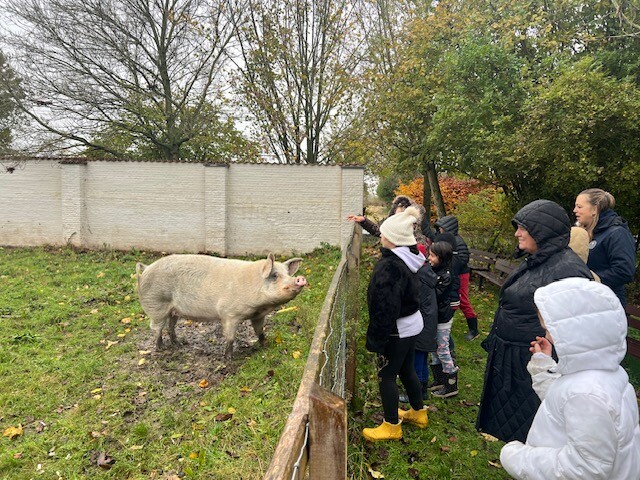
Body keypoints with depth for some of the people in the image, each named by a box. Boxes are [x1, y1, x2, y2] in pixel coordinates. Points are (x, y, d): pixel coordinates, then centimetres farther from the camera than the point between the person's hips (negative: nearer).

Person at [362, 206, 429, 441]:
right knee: (406, 369, 24)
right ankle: (418, 412, 43)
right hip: (412, 323, 9)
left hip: (397, 330, -9)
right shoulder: (408, 258, 1)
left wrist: (376, 340, -19)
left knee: (387, 375, 8)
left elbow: (386, 308, -27)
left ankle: (392, 426, 23)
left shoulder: (390, 266, -28)